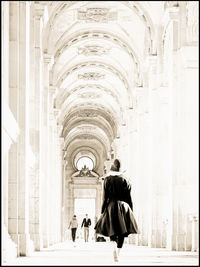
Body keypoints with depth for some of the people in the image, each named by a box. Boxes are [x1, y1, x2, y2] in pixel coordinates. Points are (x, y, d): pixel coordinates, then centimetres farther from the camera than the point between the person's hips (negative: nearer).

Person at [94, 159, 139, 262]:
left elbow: (105, 197, -2)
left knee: (112, 231, 2)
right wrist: (130, 211, 11)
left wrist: (102, 211, 3)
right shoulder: (124, 180, 4)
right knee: (122, 232, 8)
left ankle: (115, 247, -25)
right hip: (124, 207, 1)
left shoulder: (107, 180, 0)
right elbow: (129, 197, 4)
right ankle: (118, 252, 6)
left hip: (112, 206, -1)